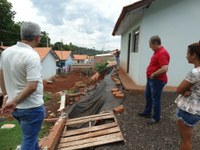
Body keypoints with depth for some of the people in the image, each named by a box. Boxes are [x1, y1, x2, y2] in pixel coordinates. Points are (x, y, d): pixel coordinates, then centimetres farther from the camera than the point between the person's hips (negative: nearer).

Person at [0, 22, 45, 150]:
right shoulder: (32, 56, -23)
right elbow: (32, 86, -28)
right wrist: (14, 102, -14)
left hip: (16, 107, 8)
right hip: (31, 107, -8)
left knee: (30, 135, 28)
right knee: (29, 139, 12)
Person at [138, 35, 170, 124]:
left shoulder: (162, 53, -22)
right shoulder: (157, 51, 11)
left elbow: (165, 69, -31)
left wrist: (153, 74, -20)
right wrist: (151, 75, 13)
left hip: (157, 80, -11)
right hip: (151, 79, 11)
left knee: (155, 99, 4)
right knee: (148, 96, 20)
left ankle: (156, 118, 22)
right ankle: (147, 113, 38)